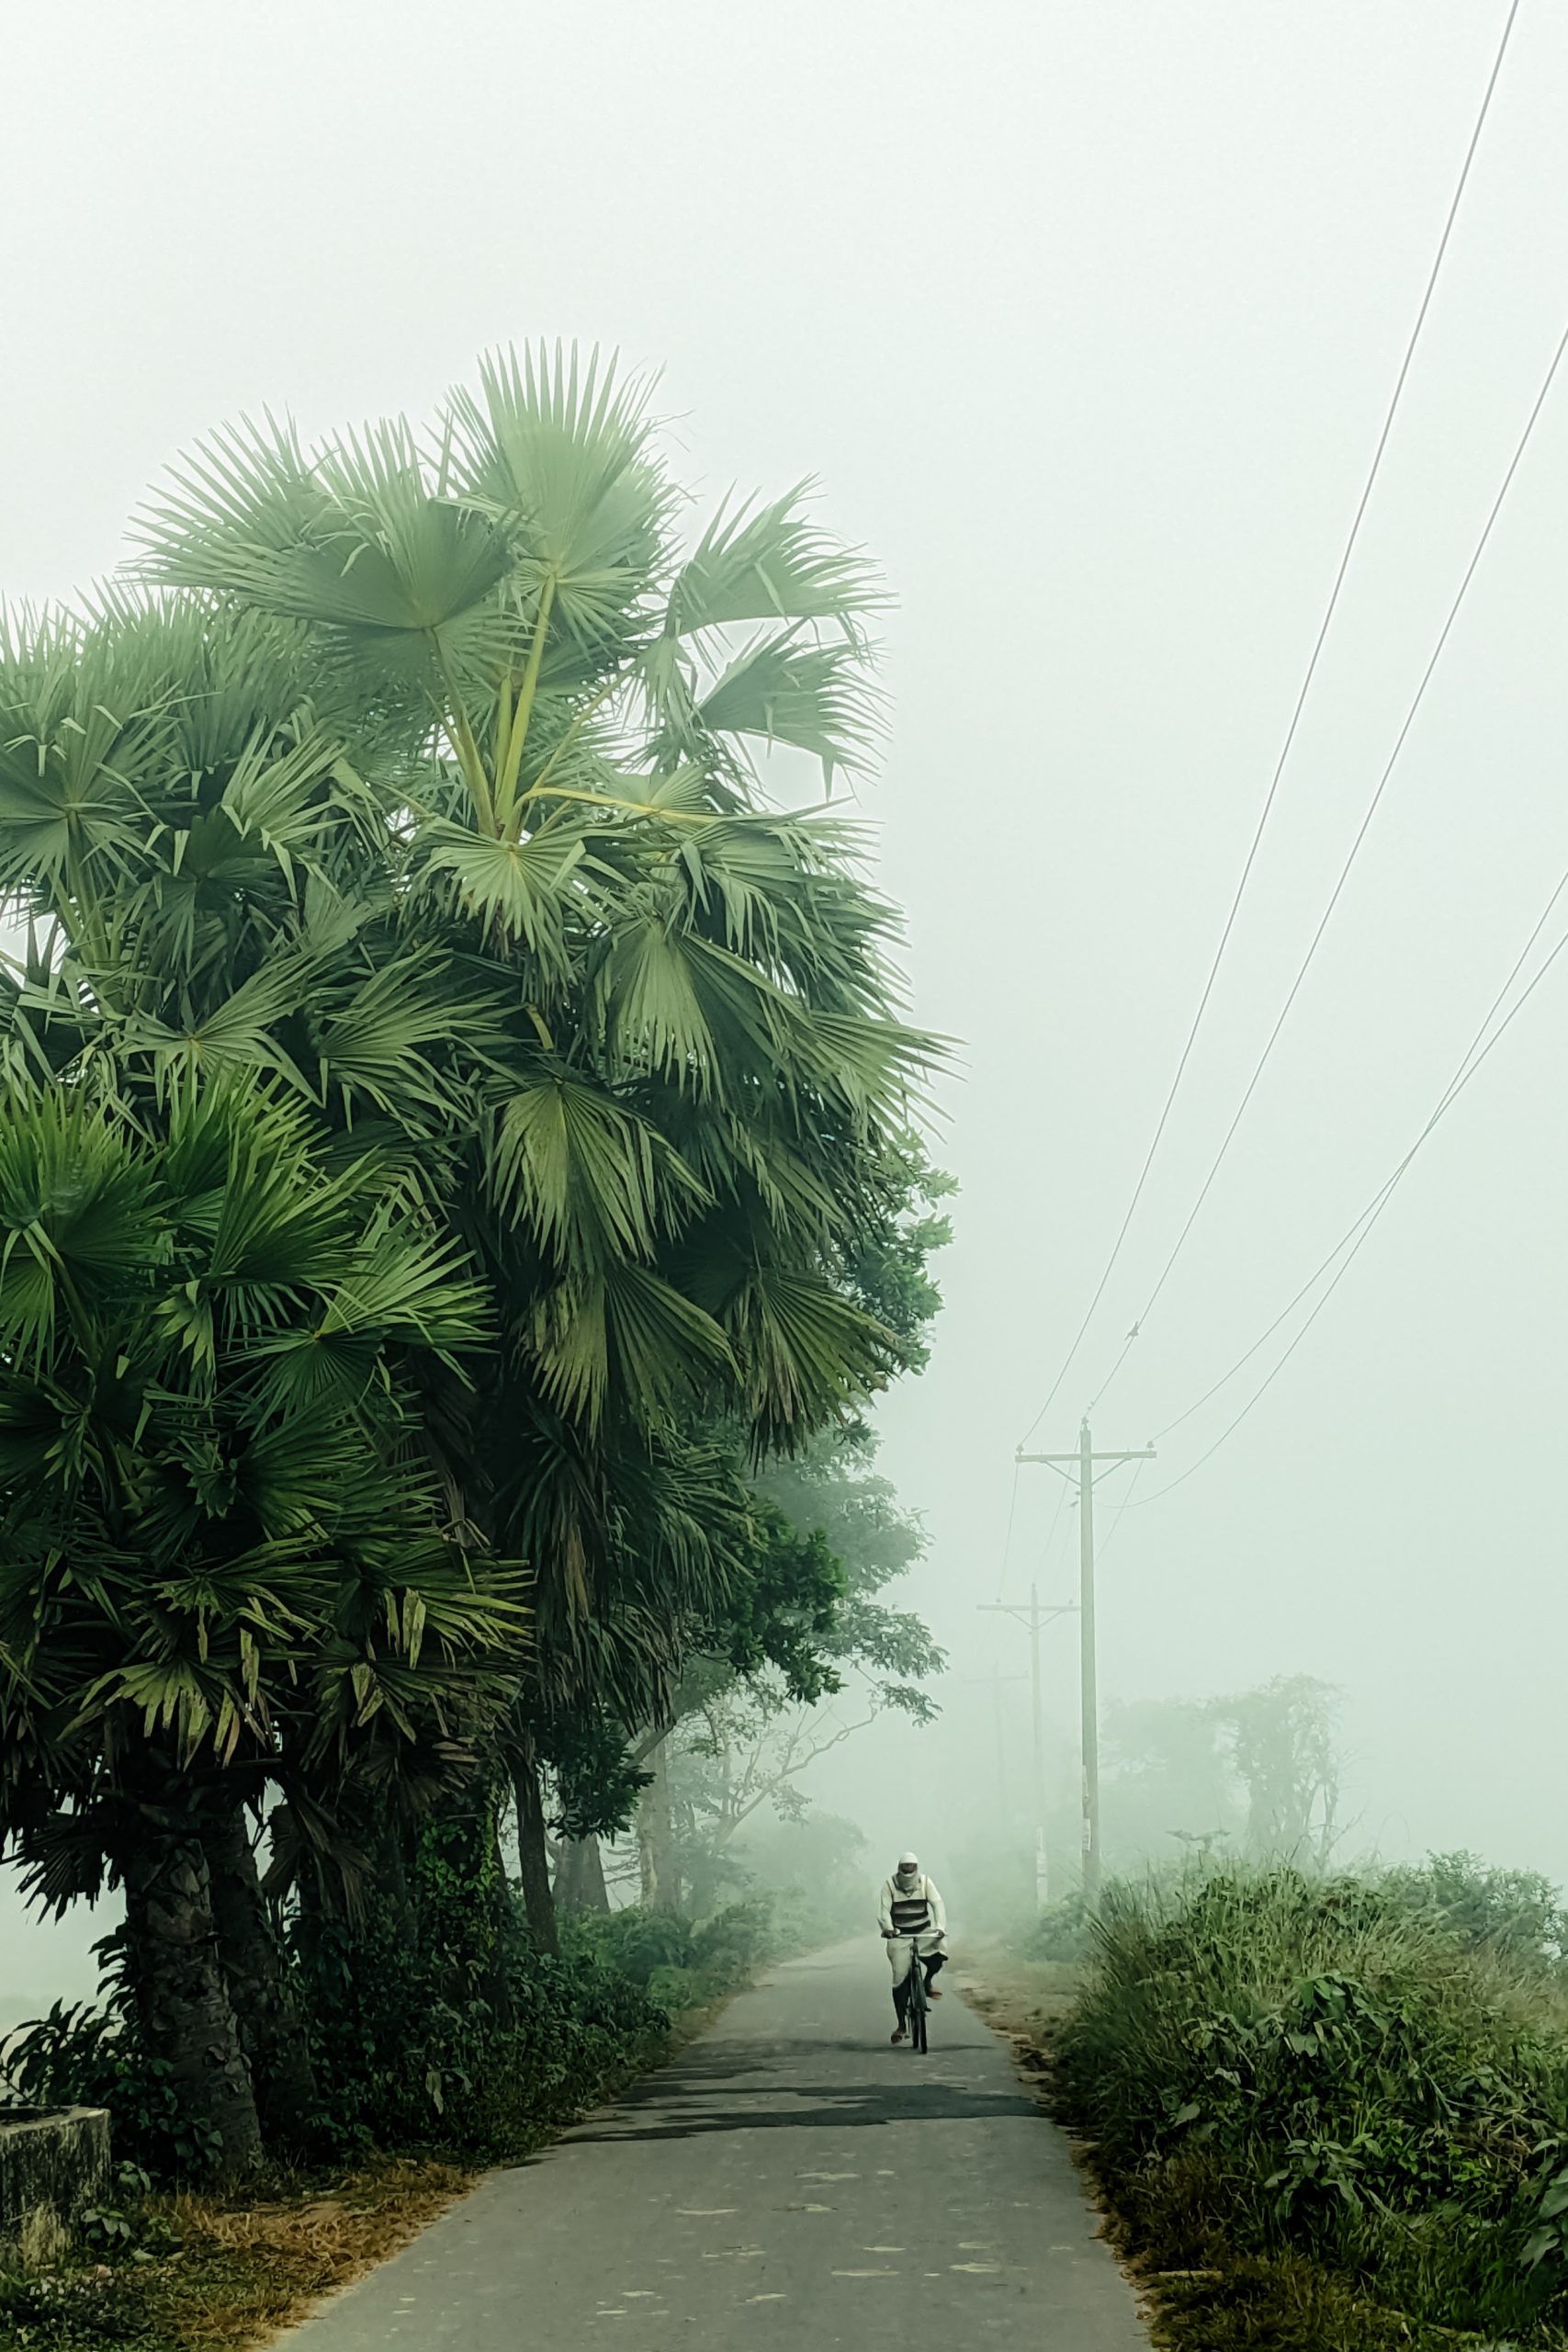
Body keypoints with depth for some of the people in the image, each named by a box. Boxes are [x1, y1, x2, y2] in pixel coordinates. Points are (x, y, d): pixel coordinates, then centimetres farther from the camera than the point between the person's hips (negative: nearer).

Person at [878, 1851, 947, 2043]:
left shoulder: (925, 1882, -6)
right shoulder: (889, 1884, -9)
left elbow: (938, 1904, -15)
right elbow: (885, 1910, -17)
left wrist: (941, 1927, -31)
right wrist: (888, 1928, -37)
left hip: (924, 1932, 1)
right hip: (900, 1935, -1)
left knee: (937, 1955, -29)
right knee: (900, 1978, -8)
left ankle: (927, 1982, 4)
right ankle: (901, 2025, 2)